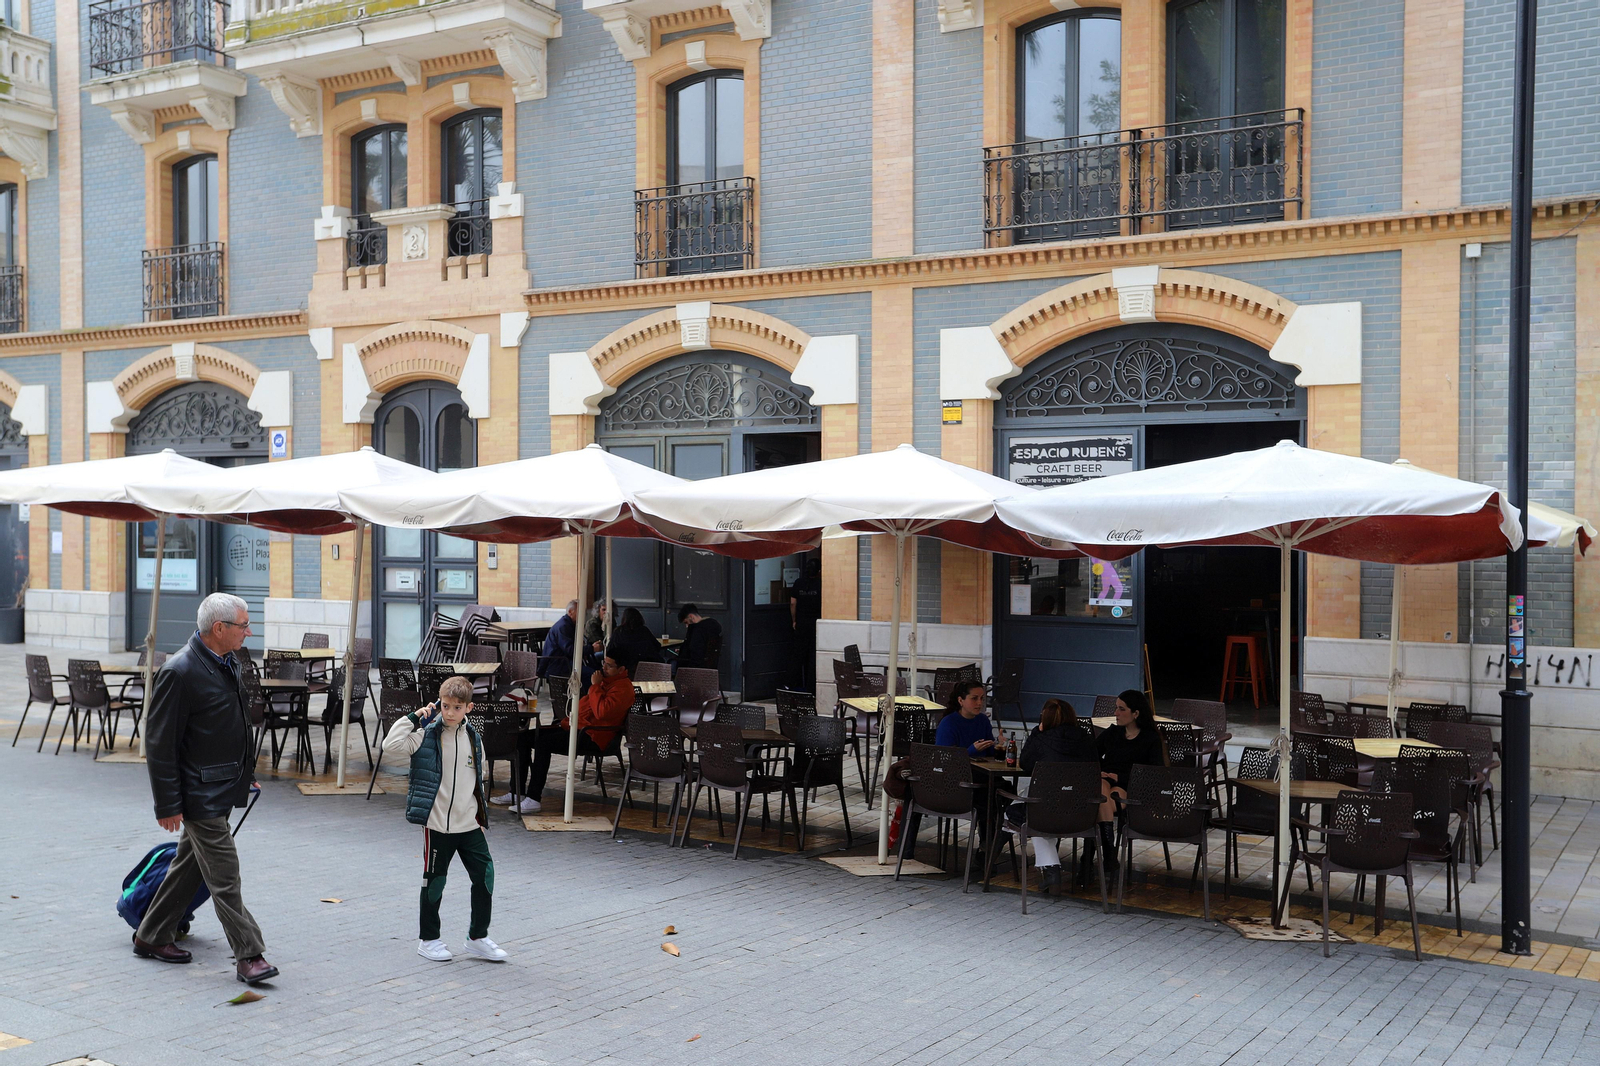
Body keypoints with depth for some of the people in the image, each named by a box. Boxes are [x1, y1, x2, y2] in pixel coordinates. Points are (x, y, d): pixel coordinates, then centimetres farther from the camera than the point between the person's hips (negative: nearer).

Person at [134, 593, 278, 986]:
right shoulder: (179, 672, -20)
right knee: (224, 876, -5)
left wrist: (246, 774, 21)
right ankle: (249, 956, -1)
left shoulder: (226, 662, 8)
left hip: (223, 787, 9)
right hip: (199, 794, -9)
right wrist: (168, 805, -17)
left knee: (190, 865, 19)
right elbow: (159, 743, -18)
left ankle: (151, 937, 33)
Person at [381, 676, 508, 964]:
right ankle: (428, 939, 23)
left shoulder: (473, 738, 7)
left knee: (485, 877, 3)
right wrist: (413, 718, -17)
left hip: (469, 824, 5)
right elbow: (391, 745, -22)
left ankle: (478, 936, 17)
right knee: (434, 881, 6)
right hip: (437, 824, -5)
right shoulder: (427, 735, -8)